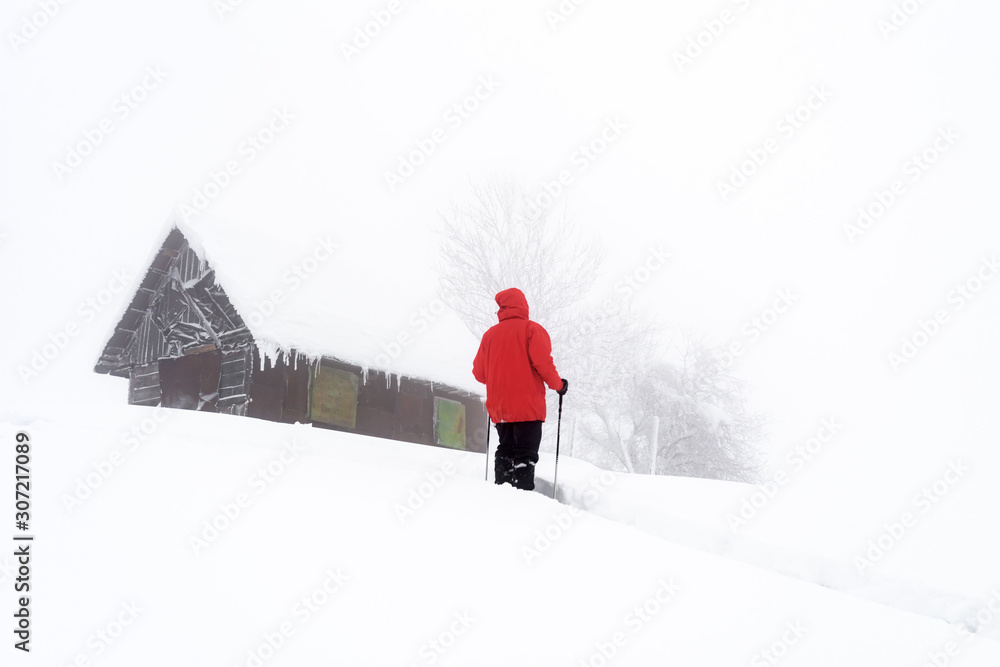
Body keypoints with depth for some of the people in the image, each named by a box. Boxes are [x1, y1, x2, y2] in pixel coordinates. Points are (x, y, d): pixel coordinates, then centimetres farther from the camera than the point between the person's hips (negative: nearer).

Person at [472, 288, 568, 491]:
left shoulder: (490, 334, 9)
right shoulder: (532, 329, -4)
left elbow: (479, 373, 11)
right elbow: (543, 363, -14)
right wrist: (559, 385, 2)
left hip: (499, 406, 5)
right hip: (527, 405, -4)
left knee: (505, 452, 16)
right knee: (525, 454, -6)